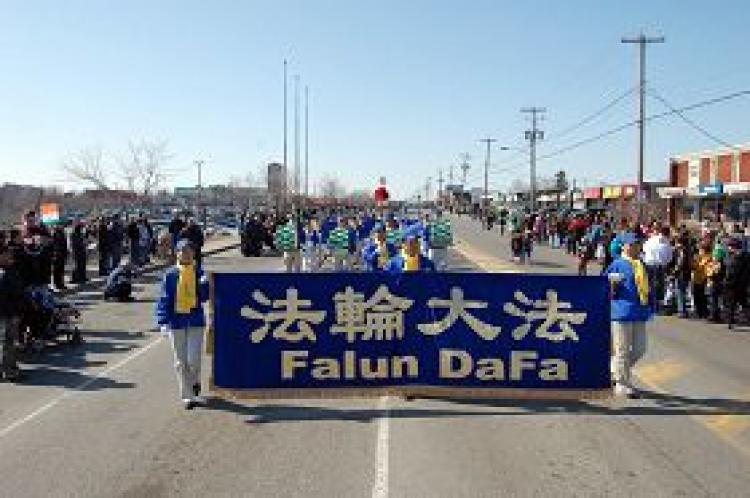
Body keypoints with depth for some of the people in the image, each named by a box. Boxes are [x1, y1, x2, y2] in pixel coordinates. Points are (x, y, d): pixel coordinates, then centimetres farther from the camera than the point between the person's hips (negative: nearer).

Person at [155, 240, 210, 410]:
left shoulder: (199, 273, 2)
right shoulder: (171, 274, -2)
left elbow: (205, 297, 1)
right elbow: (164, 298, -3)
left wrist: (204, 284, -18)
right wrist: (163, 322, -10)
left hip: (196, 321, 0)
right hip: (177, 321, 0)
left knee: (193, 360, -6)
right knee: (180, 362, 5)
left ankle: (195, 383, 27)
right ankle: (188, 396, 16)